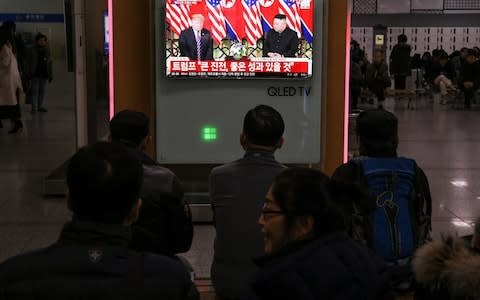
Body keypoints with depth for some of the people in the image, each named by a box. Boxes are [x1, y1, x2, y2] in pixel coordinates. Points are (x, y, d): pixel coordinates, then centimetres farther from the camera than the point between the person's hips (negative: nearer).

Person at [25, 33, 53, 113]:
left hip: (44, 74, 4)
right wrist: (28, 74, -6)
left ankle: (40, 106, 21)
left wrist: (50, 75, 8)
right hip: (35, 74, -3)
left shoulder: (47, 51, 8)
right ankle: (34, 108, -6)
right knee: (35, 90, -6)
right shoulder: (32, 51, -1)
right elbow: (27, 62, 0)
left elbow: (49, 63, 11)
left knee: (42, 91, 10)